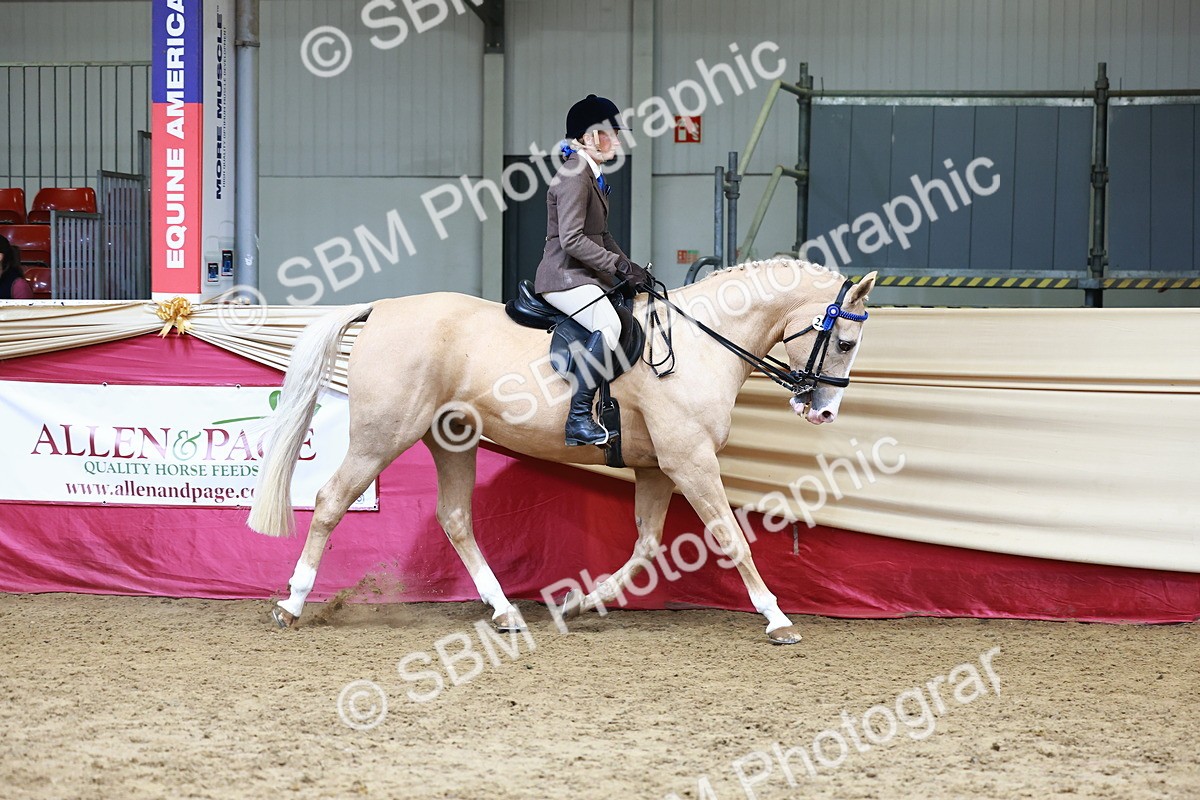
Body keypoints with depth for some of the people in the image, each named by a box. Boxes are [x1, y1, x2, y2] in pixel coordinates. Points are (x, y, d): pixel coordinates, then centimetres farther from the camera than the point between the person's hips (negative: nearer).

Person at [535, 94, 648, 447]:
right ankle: (578, 420, -34)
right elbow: (572, 239, -21)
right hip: (564, 277, -11)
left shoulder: (591, 176, 18)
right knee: (609, 325, -32)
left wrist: (628, 267, 11)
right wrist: (618, 265, -19)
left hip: (585, 276, 11)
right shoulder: (574, 176, -14)